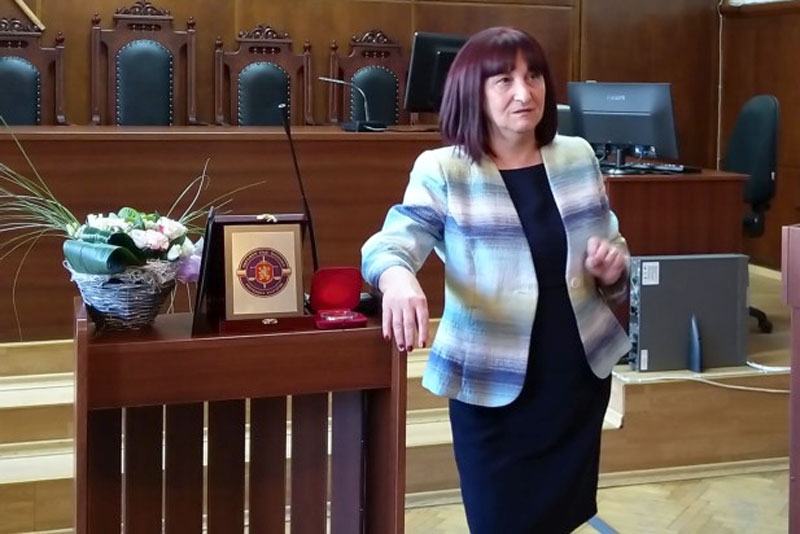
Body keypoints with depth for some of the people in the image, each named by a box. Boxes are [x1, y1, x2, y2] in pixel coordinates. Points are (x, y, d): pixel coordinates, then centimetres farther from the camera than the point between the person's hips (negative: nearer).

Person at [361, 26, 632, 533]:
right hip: (493, 389, -4)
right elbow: (391, 242, -21)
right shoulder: (441, 170, -9)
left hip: (582, 374, 4)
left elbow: (613, 249, 14)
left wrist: (613, 268, -10)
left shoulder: (578, 157, 4)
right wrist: (396, 277, -45)